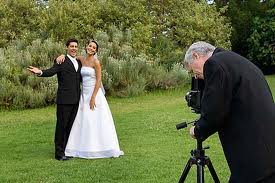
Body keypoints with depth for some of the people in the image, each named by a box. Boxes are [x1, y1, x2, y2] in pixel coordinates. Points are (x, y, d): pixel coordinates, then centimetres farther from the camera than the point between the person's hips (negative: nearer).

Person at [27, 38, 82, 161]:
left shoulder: (79, 62, 17)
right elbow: (51, 72, -21)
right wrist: (40, 72, -39)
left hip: (76, 100, 6)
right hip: (64, 99, -6)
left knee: (71, 125, 13)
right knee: (61, 125, -2)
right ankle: (59, 153, 4)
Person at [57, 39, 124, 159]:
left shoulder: (96, 62, -10)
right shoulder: (81, 59, 8)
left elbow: (98, 80, -14)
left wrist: (93, 98, -18)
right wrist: (62, 55, -6)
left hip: (95, 94, -7)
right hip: (84, 94, 7)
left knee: (97, 121, -3)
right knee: (82, 121, 8)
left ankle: (107, 149, 7)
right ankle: (84, 148, 17)